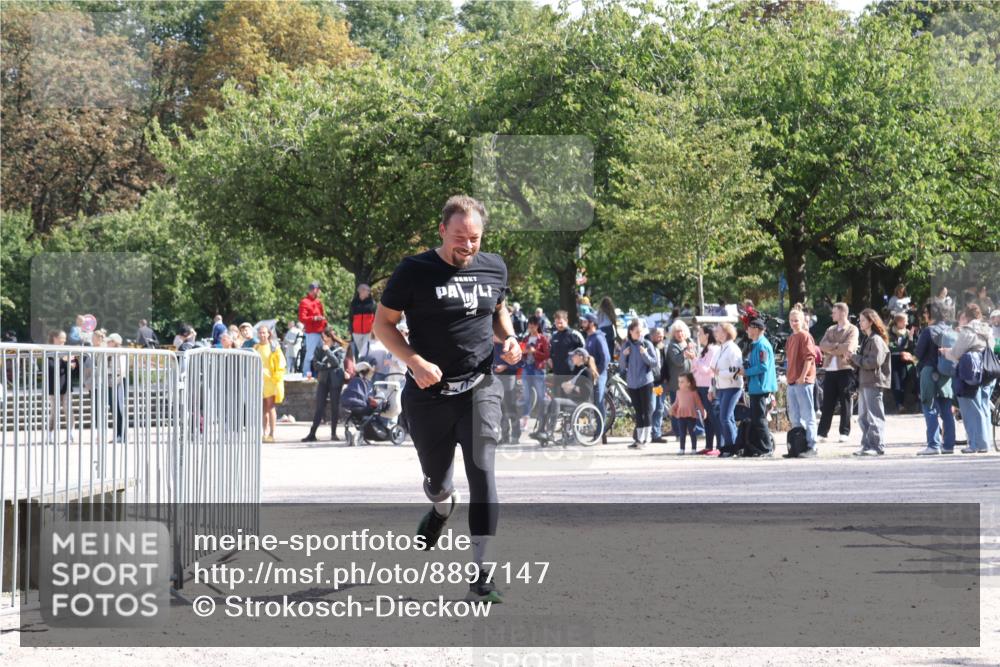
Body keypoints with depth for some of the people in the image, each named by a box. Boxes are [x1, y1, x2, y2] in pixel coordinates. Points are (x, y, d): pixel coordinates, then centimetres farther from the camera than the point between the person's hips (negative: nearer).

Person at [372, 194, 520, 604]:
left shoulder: (493, 268, 5)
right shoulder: (414, 272, -7)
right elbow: (383, 323, -2)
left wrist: (508, 338, 2)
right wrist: (415, 361, -17)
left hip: (479, 388, 1)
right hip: (429, 393, -1)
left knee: (482, 473, -15)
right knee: (436, 477, 13)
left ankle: (481, 575, -13)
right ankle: (441, 506, 55)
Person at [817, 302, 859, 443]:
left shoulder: (852, 330, 0)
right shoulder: (830, 330, 18)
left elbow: (848, 348, -14)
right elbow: (822, 345, 3)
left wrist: (831, 349, -4)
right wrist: (838, 346, -10)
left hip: (845, 369, -5)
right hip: (830, 370, 5)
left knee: (845, 402, -1)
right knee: (827, 402, 4)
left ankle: (845, 433, 3)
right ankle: (822, 432, 6)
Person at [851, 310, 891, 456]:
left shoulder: (876, 340, -10)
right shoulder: (867, 339, 19)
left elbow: (874, 362, -19)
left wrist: (855, 358, -11)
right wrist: (854, 359, 3)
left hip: (873, 383, -10)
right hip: (864, 383, 10)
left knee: (874, 416, -7)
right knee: (863, 417, 11)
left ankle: (878, 446, -5)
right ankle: (867, 445, 15)